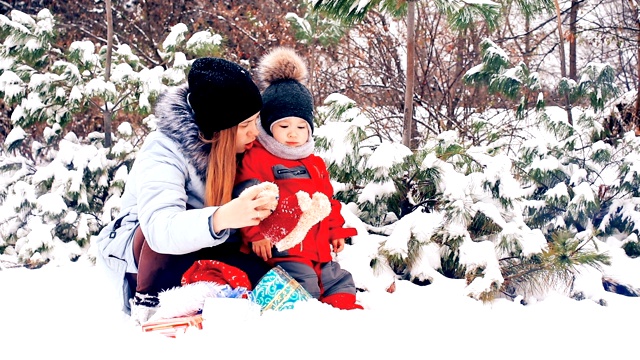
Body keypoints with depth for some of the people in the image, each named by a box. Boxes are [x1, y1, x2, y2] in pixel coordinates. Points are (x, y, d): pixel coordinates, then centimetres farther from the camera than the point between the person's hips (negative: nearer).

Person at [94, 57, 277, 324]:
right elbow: (160, 228, -42)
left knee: (259, 278, -25)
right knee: (166, 237, -38)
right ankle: (147, 303, -14)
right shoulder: (164, 150, -26)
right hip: (140, 250, -4)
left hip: (201, 252, 4)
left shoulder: (240, 147, -8)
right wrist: (221, 218, -60)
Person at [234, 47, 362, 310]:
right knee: (302, 284, -26)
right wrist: (255, 234, -18)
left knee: (340, 281, 8)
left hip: (318, 248, 8)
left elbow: (328, 200, 28)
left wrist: (336, 230, 22)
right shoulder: (256, 158, -5)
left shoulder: (315, 164, 20)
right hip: (281, 250, -8)